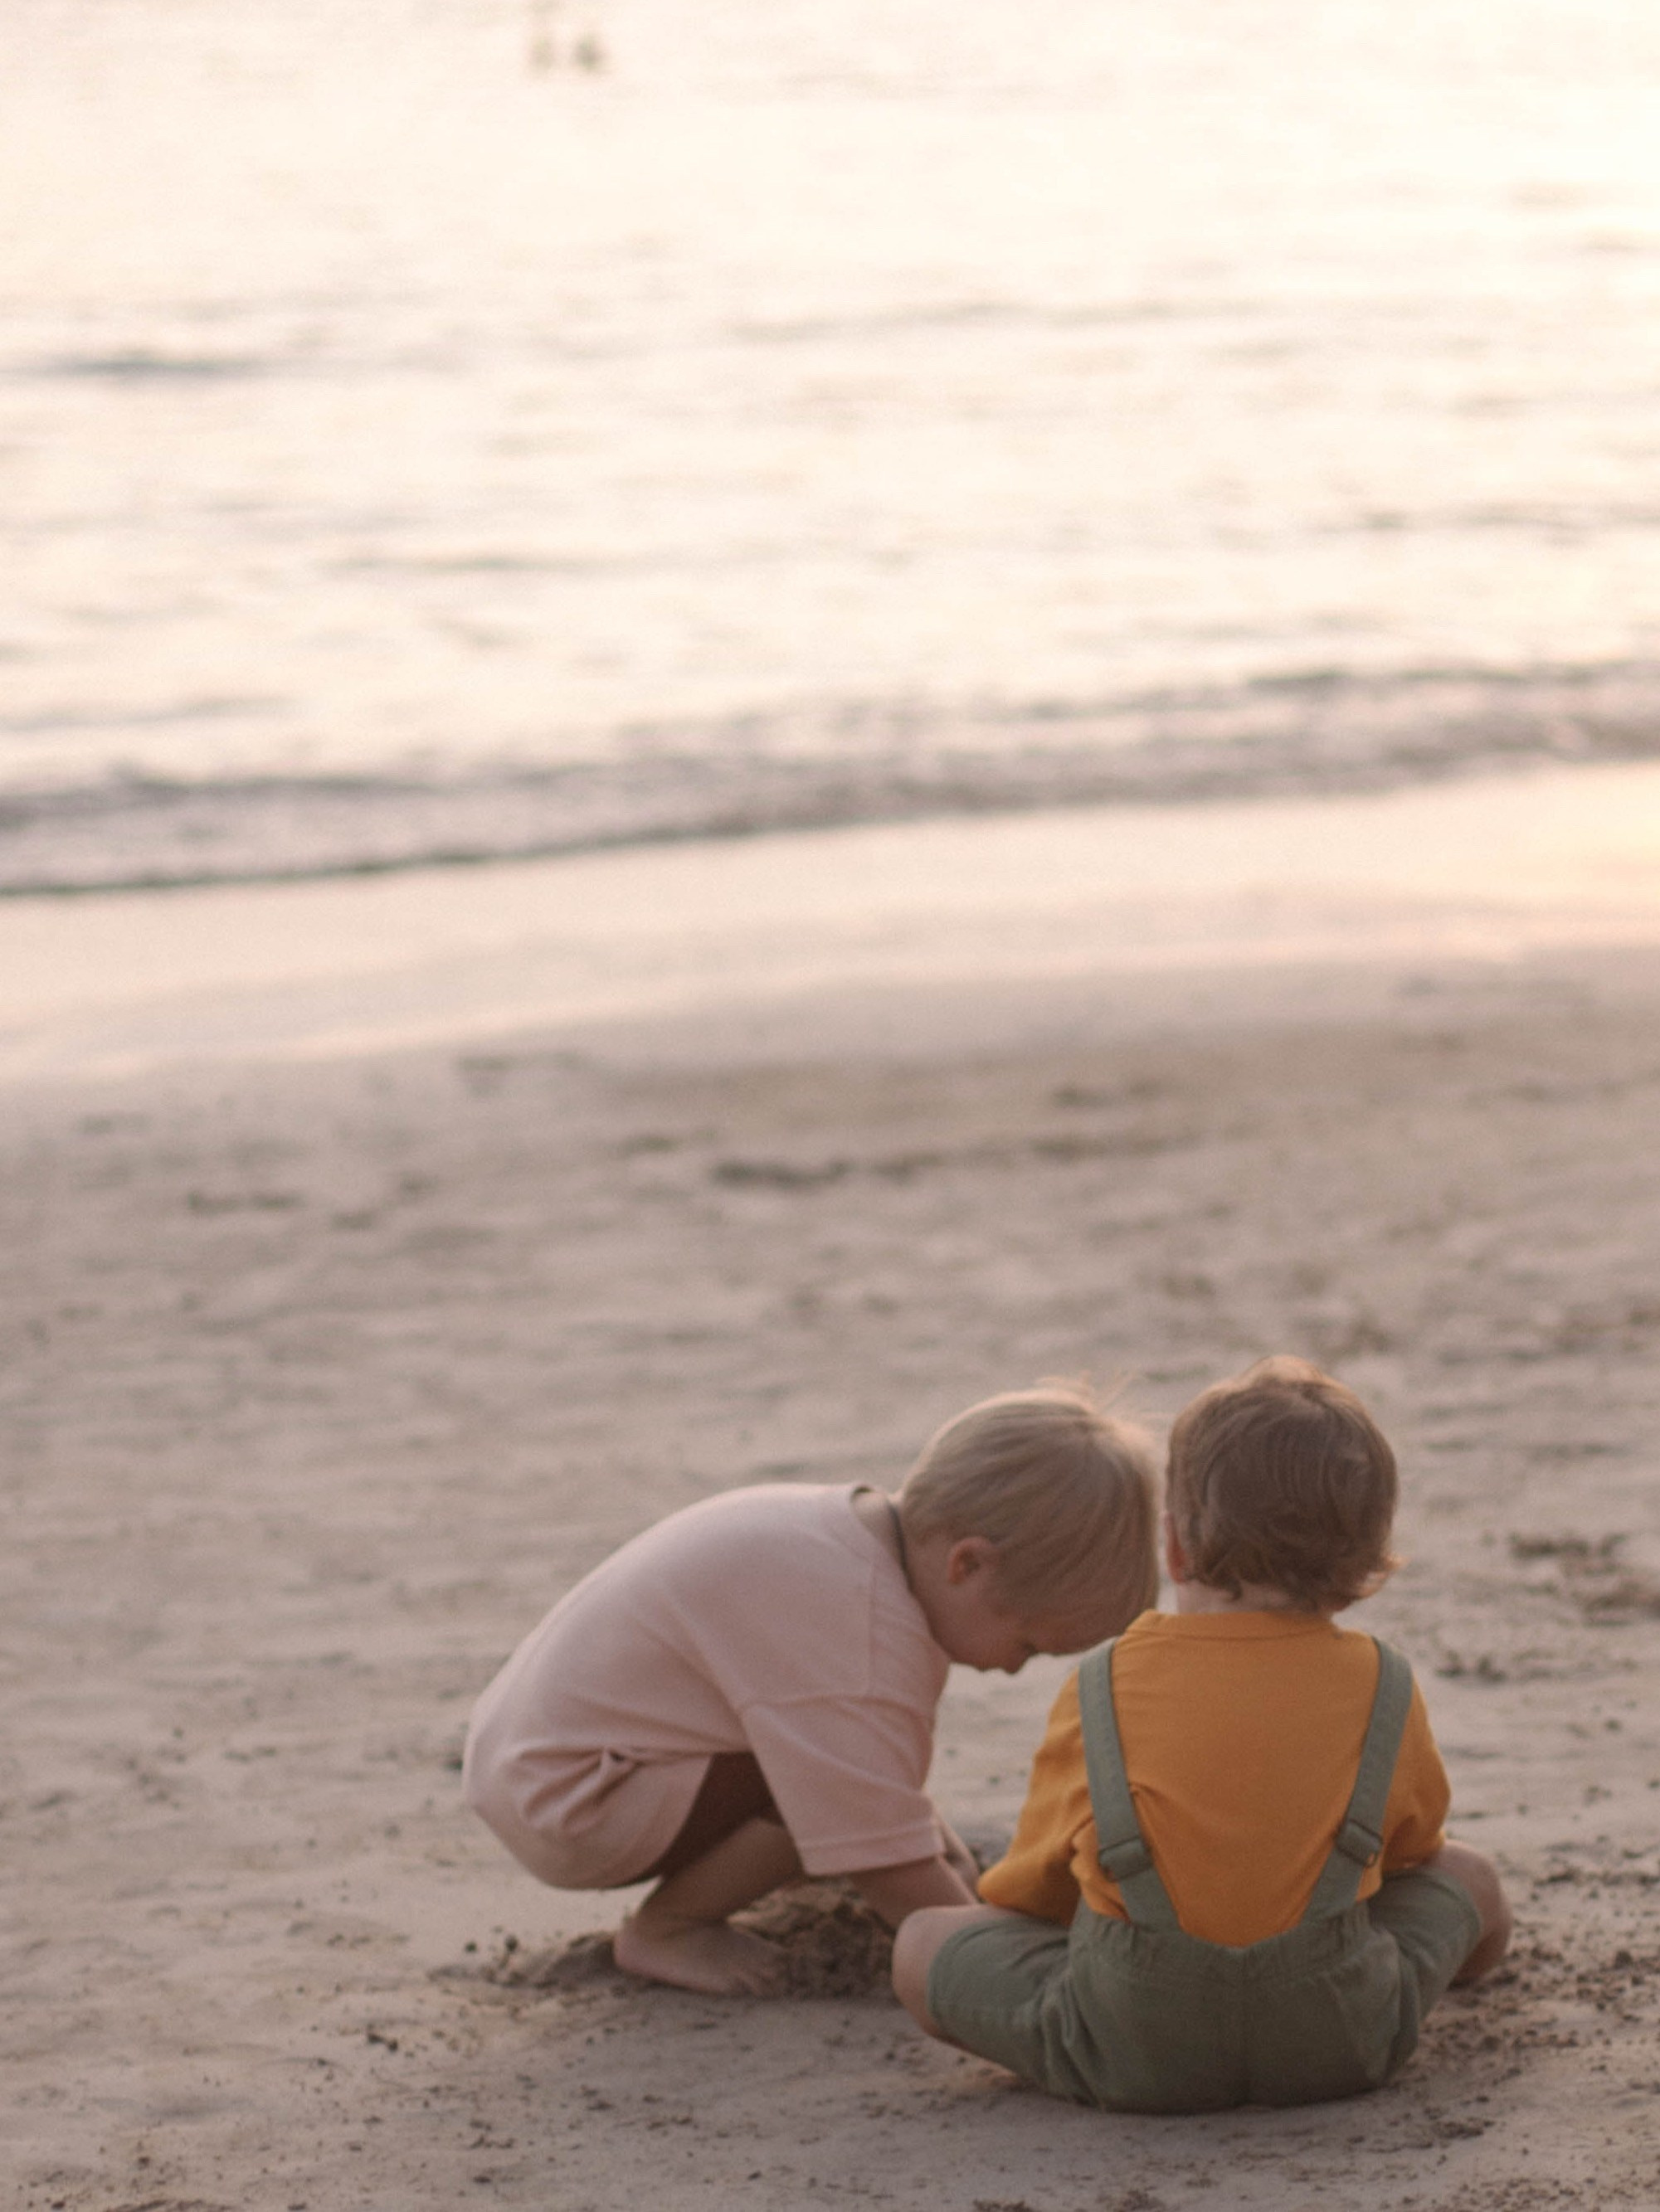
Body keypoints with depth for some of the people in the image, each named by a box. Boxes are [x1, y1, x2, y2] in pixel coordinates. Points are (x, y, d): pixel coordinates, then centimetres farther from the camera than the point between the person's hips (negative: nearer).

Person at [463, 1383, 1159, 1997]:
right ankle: (666, 1927, -6)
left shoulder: (868, 1527, 2)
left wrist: (950, 1857, 10)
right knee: (838, 1781, -24)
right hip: (567, 1807, -10)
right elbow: (893, 1876, -26)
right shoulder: (863, 1631, -29)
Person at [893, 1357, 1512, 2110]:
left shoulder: (1100, 1691, 2)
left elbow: (1033, 1882, 13)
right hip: (1340, 2044, 1)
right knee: (1467, 1877, 25)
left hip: (1132, 2059, -1)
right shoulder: (1381, 1689, 3)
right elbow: (1413, 1843, 22)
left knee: (922, 1943, 16)